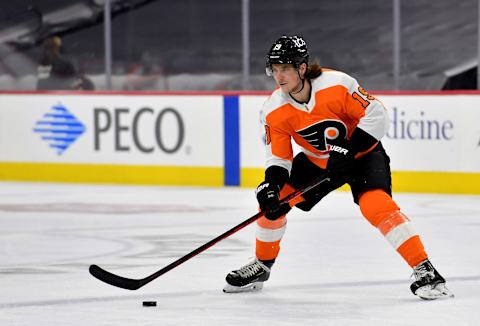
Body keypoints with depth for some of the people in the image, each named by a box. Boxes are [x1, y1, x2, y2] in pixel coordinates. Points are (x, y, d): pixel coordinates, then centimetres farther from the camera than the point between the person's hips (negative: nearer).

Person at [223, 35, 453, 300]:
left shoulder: (336, 84, -30)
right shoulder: (274, 111, -16)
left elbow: (376, 115, -25)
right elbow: (278, 157, -8)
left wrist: (348, 151, -30)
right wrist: (270, 184, -27)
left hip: (363, 153, -5)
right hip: (317, 161, 5)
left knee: (375, 204, -28)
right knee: (272, 201, -3)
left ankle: (425, 271, -26)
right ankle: (262, 266, 20)